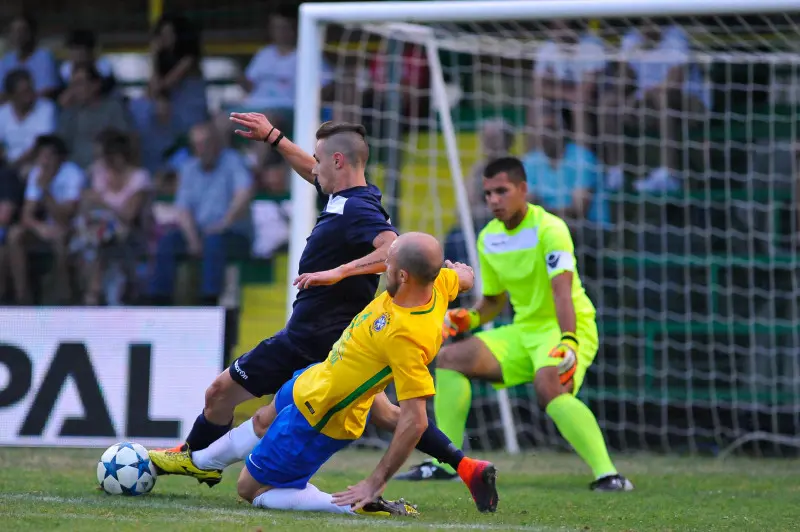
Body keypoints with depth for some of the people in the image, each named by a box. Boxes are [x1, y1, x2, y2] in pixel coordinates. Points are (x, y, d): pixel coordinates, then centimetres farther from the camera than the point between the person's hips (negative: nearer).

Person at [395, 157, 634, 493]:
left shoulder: (549, 229, -17)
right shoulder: (488, 238, 7)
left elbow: (562, 290, -32)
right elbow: (494, 300, 20)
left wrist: (568, 342, -46)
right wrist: (470, 318, -2)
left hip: (568, 328, -8)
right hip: (525, 330, 8)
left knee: (549, 389, -37)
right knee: (450, 359, 1)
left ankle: (607, 475, -40)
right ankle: (446, 463, 4)